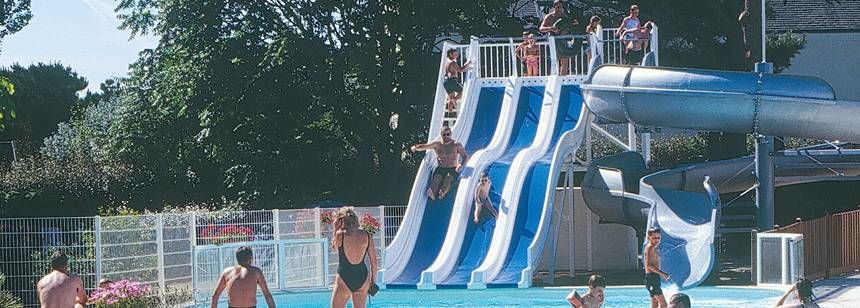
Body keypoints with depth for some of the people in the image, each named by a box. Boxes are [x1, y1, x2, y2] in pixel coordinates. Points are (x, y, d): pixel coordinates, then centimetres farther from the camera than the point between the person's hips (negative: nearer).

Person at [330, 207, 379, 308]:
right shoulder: (366, 236, -1)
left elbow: (334, 246, 12)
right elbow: (373, 261, 3)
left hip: (344, 277, -4)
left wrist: (336, 229, 8)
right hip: (362, 276, 4)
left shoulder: (340, 235, -10)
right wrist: (373, 280, 13)